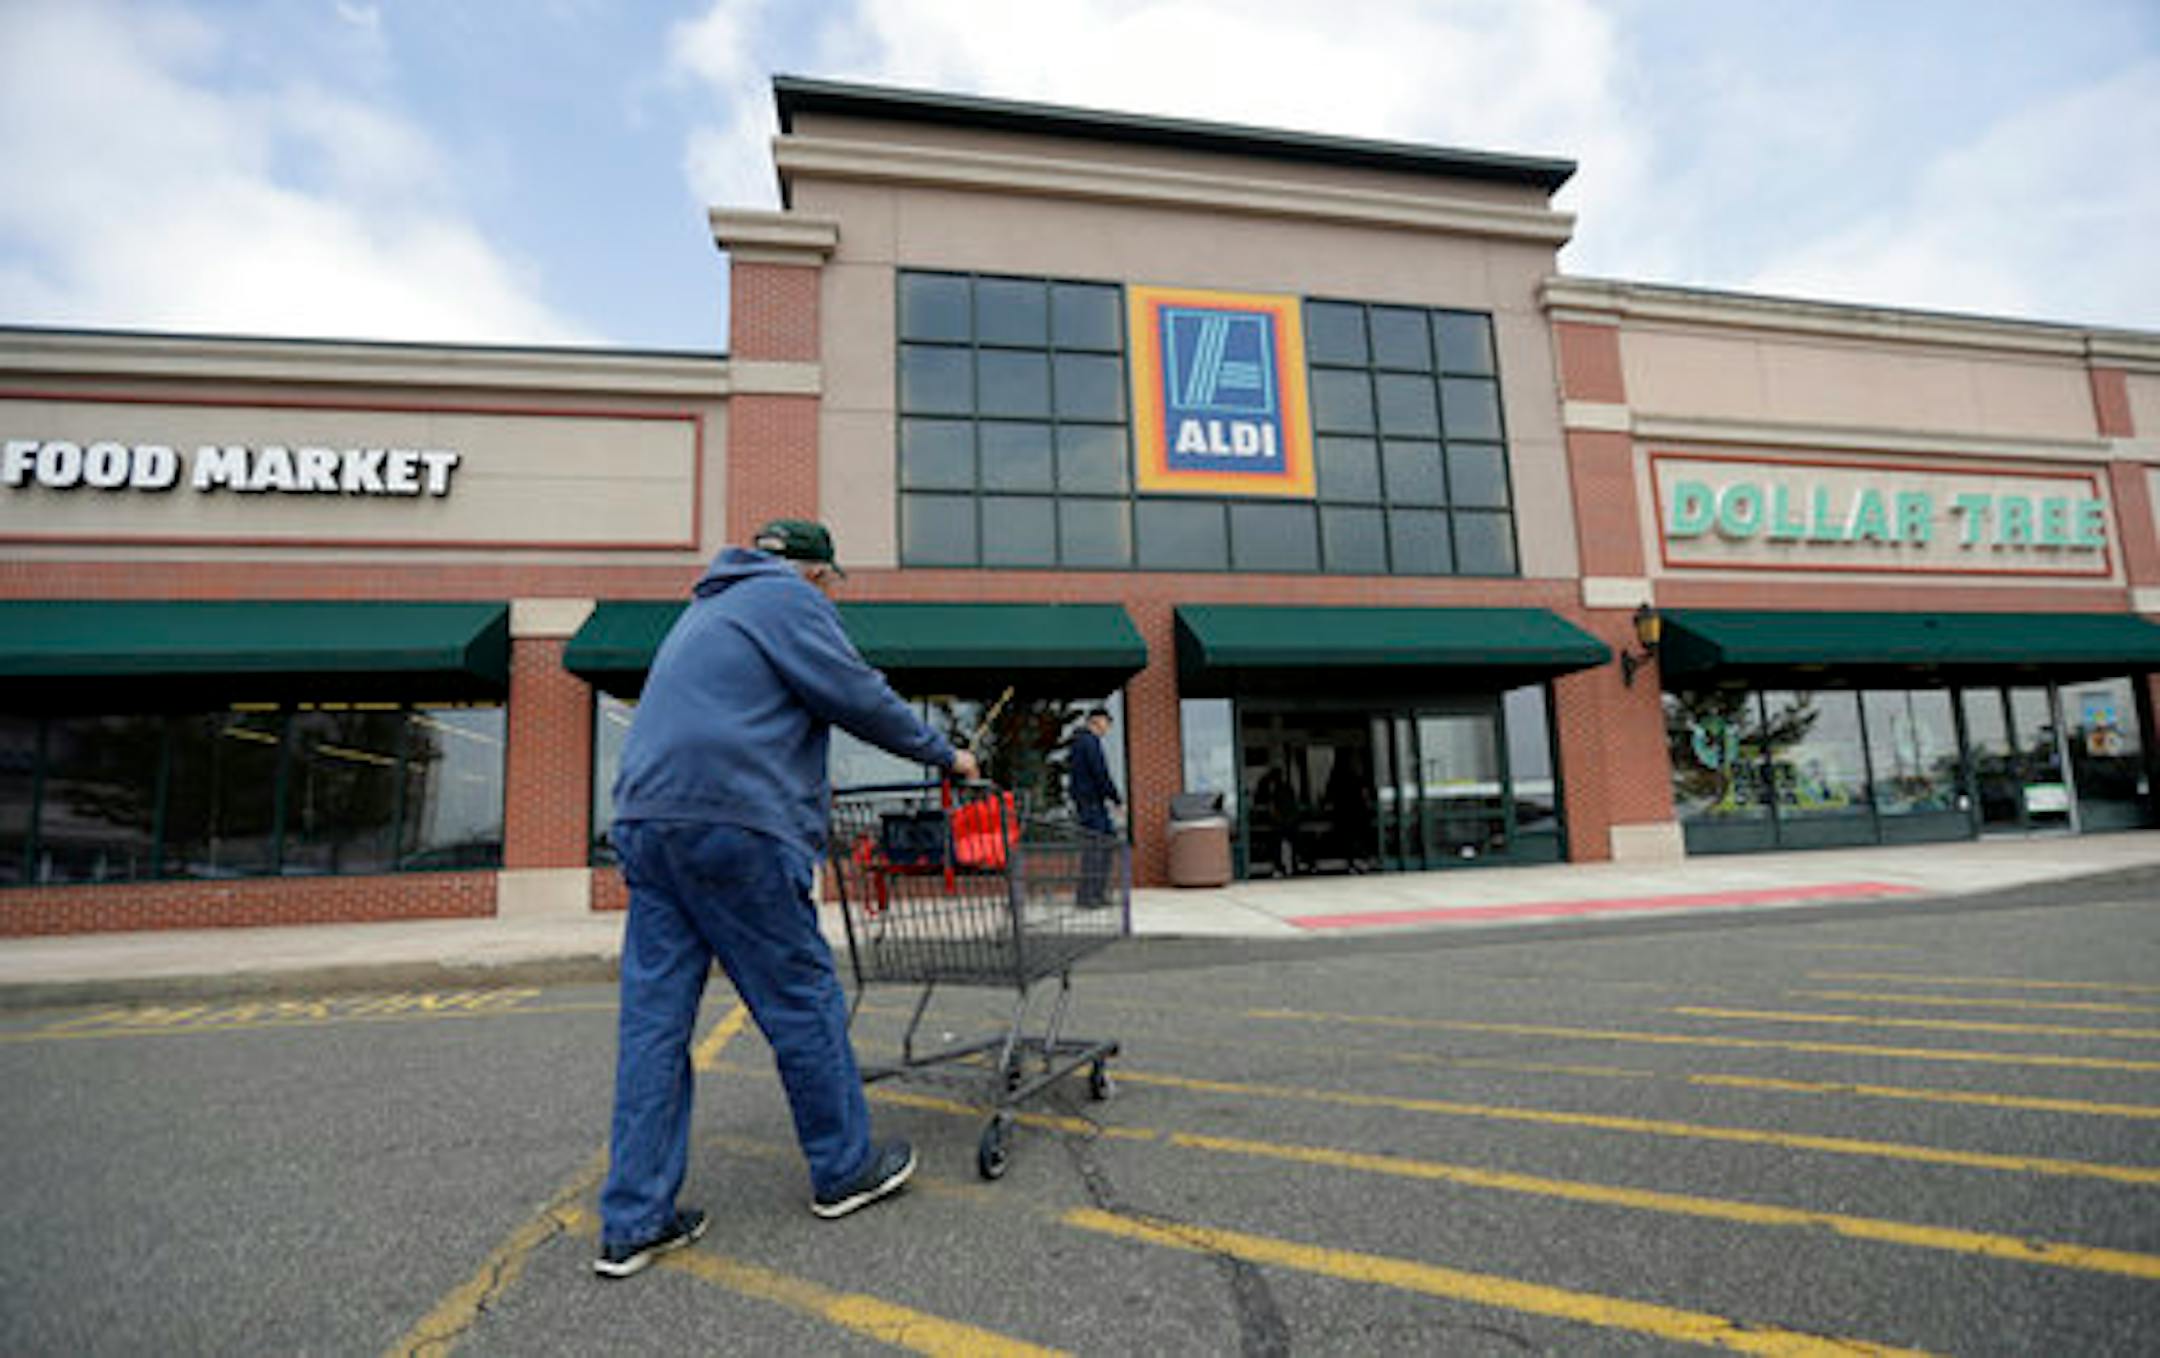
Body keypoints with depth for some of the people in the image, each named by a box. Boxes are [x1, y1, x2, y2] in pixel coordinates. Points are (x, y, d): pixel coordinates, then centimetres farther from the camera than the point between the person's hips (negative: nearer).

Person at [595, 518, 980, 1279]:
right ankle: (845, 1170, 17)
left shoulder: (705, 612, 30)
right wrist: (944, 755, 6)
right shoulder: (789, 598, 1)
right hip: (730, 824, -9)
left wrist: (805, 789, 44)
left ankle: (634, 1221, 12)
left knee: (654, 1018, 8)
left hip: (645, 818, 9)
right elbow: (856, 695, -6)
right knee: (802, 999, 3)